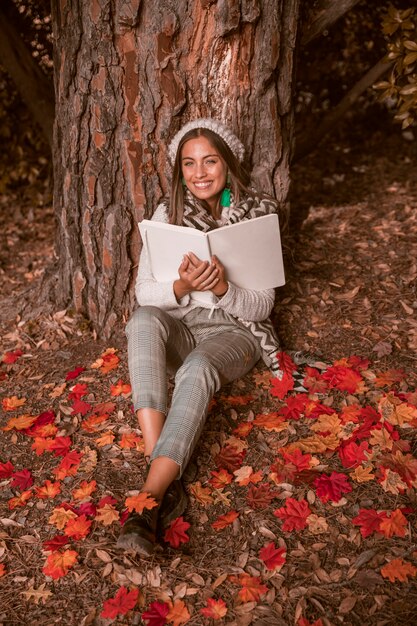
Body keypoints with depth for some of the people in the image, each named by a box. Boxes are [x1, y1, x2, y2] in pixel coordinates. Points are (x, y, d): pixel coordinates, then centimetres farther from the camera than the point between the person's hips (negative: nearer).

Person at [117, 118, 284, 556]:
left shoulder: (257, 215, -4)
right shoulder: (168, 213, 2)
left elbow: (261, 306, -6)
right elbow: (144, 293, -3)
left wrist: (223, 288, -27)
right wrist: (182, 286, -25)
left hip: (233, 330, -2)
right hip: (179, 328, 2)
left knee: (197, 369, -37)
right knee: (143, 319, -33)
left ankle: (151, 499, -37)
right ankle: (167, 482, -40)